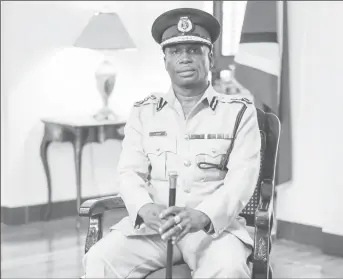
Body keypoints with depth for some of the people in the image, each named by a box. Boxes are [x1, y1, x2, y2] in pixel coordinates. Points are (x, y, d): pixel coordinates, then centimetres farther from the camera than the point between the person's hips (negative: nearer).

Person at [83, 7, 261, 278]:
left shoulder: (239, 112, 5)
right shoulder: (143, 113, 12)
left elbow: (242, 178, -6)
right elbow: (130, 173, 4)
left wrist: (202, 216, -25)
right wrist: (145, 209, -19)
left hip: (215, 225, -2)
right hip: (151, 224, 2)